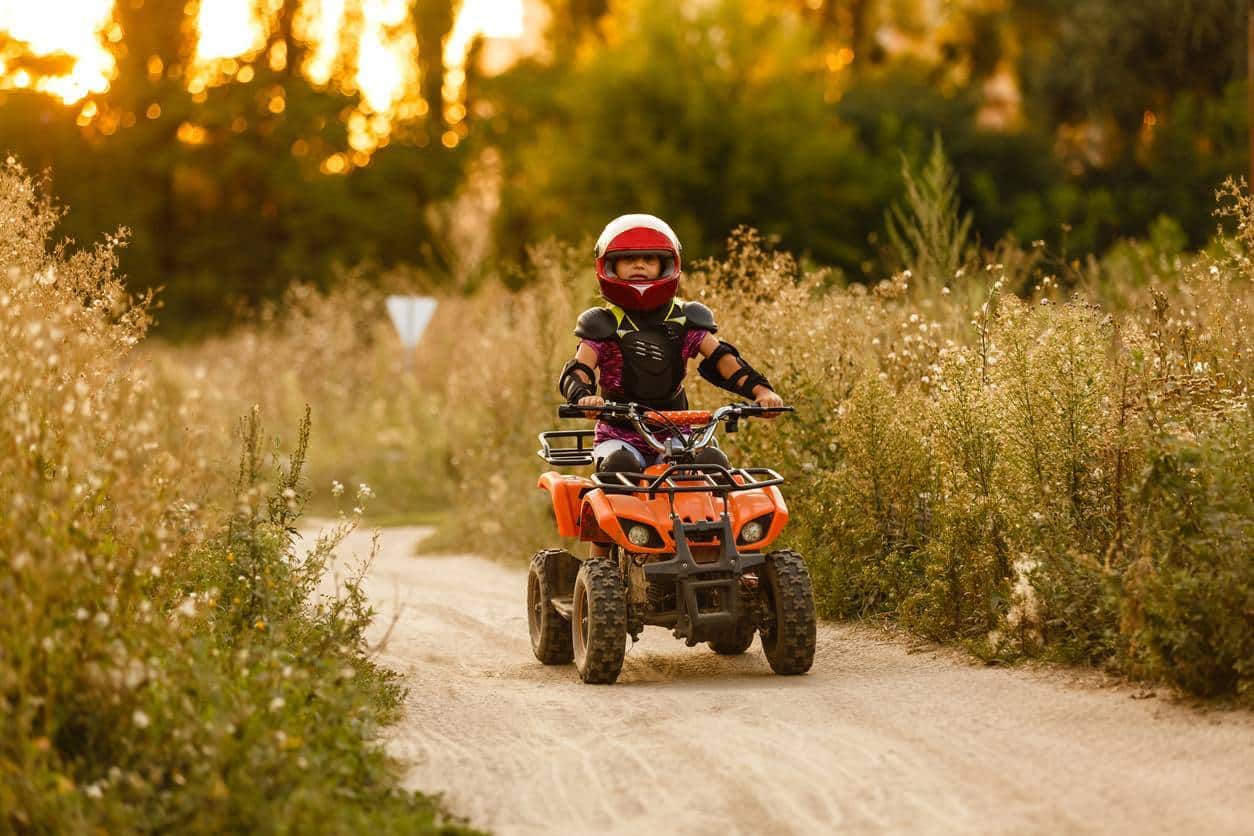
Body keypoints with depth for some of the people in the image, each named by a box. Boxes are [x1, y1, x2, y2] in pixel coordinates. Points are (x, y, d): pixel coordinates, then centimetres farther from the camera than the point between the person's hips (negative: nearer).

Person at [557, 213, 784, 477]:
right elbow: (579, 369, -12)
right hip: (620, 436, -2)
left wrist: (761, 390, -20)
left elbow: (721, 359, -2)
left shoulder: (685, 321, 8)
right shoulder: (603, 324, 1)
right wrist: (582, 396, -37)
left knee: (713, 461, -26)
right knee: (620, 464, -35)